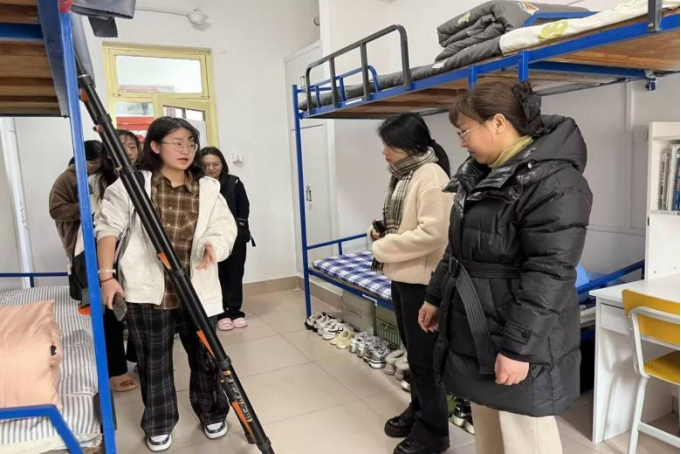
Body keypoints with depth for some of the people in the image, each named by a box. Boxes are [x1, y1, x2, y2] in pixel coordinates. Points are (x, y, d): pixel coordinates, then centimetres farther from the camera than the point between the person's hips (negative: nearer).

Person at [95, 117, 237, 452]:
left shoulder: (208, 189, 2)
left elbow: (225, 228, -3)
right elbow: (107, 227, -2)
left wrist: (213, 245, -26)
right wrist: (107, 275, -8)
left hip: (197, 290, 2)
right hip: (148, 291, -1)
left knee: (205, 356, 14)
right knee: (154, 361, 13)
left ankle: (213, 414, 38)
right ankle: (159, 425, 35)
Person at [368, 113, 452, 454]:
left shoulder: (432, 176, -17)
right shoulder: (402, 175, 11)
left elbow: (431, 233, -26)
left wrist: (382, 248, -18)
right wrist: (381, 232, 3)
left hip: (422, 280, -9)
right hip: (401, 276, 9)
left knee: (425, 356, 3)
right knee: (412, 350, 21)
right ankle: (418, 409, 39)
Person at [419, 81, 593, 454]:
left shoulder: (553, 181, -19)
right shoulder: (480, 173, 9)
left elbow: (547, 276, -24)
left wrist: (517, 347, -23)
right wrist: (436, 297, 19)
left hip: (519, 343, -8)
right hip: (476, 331, 8)